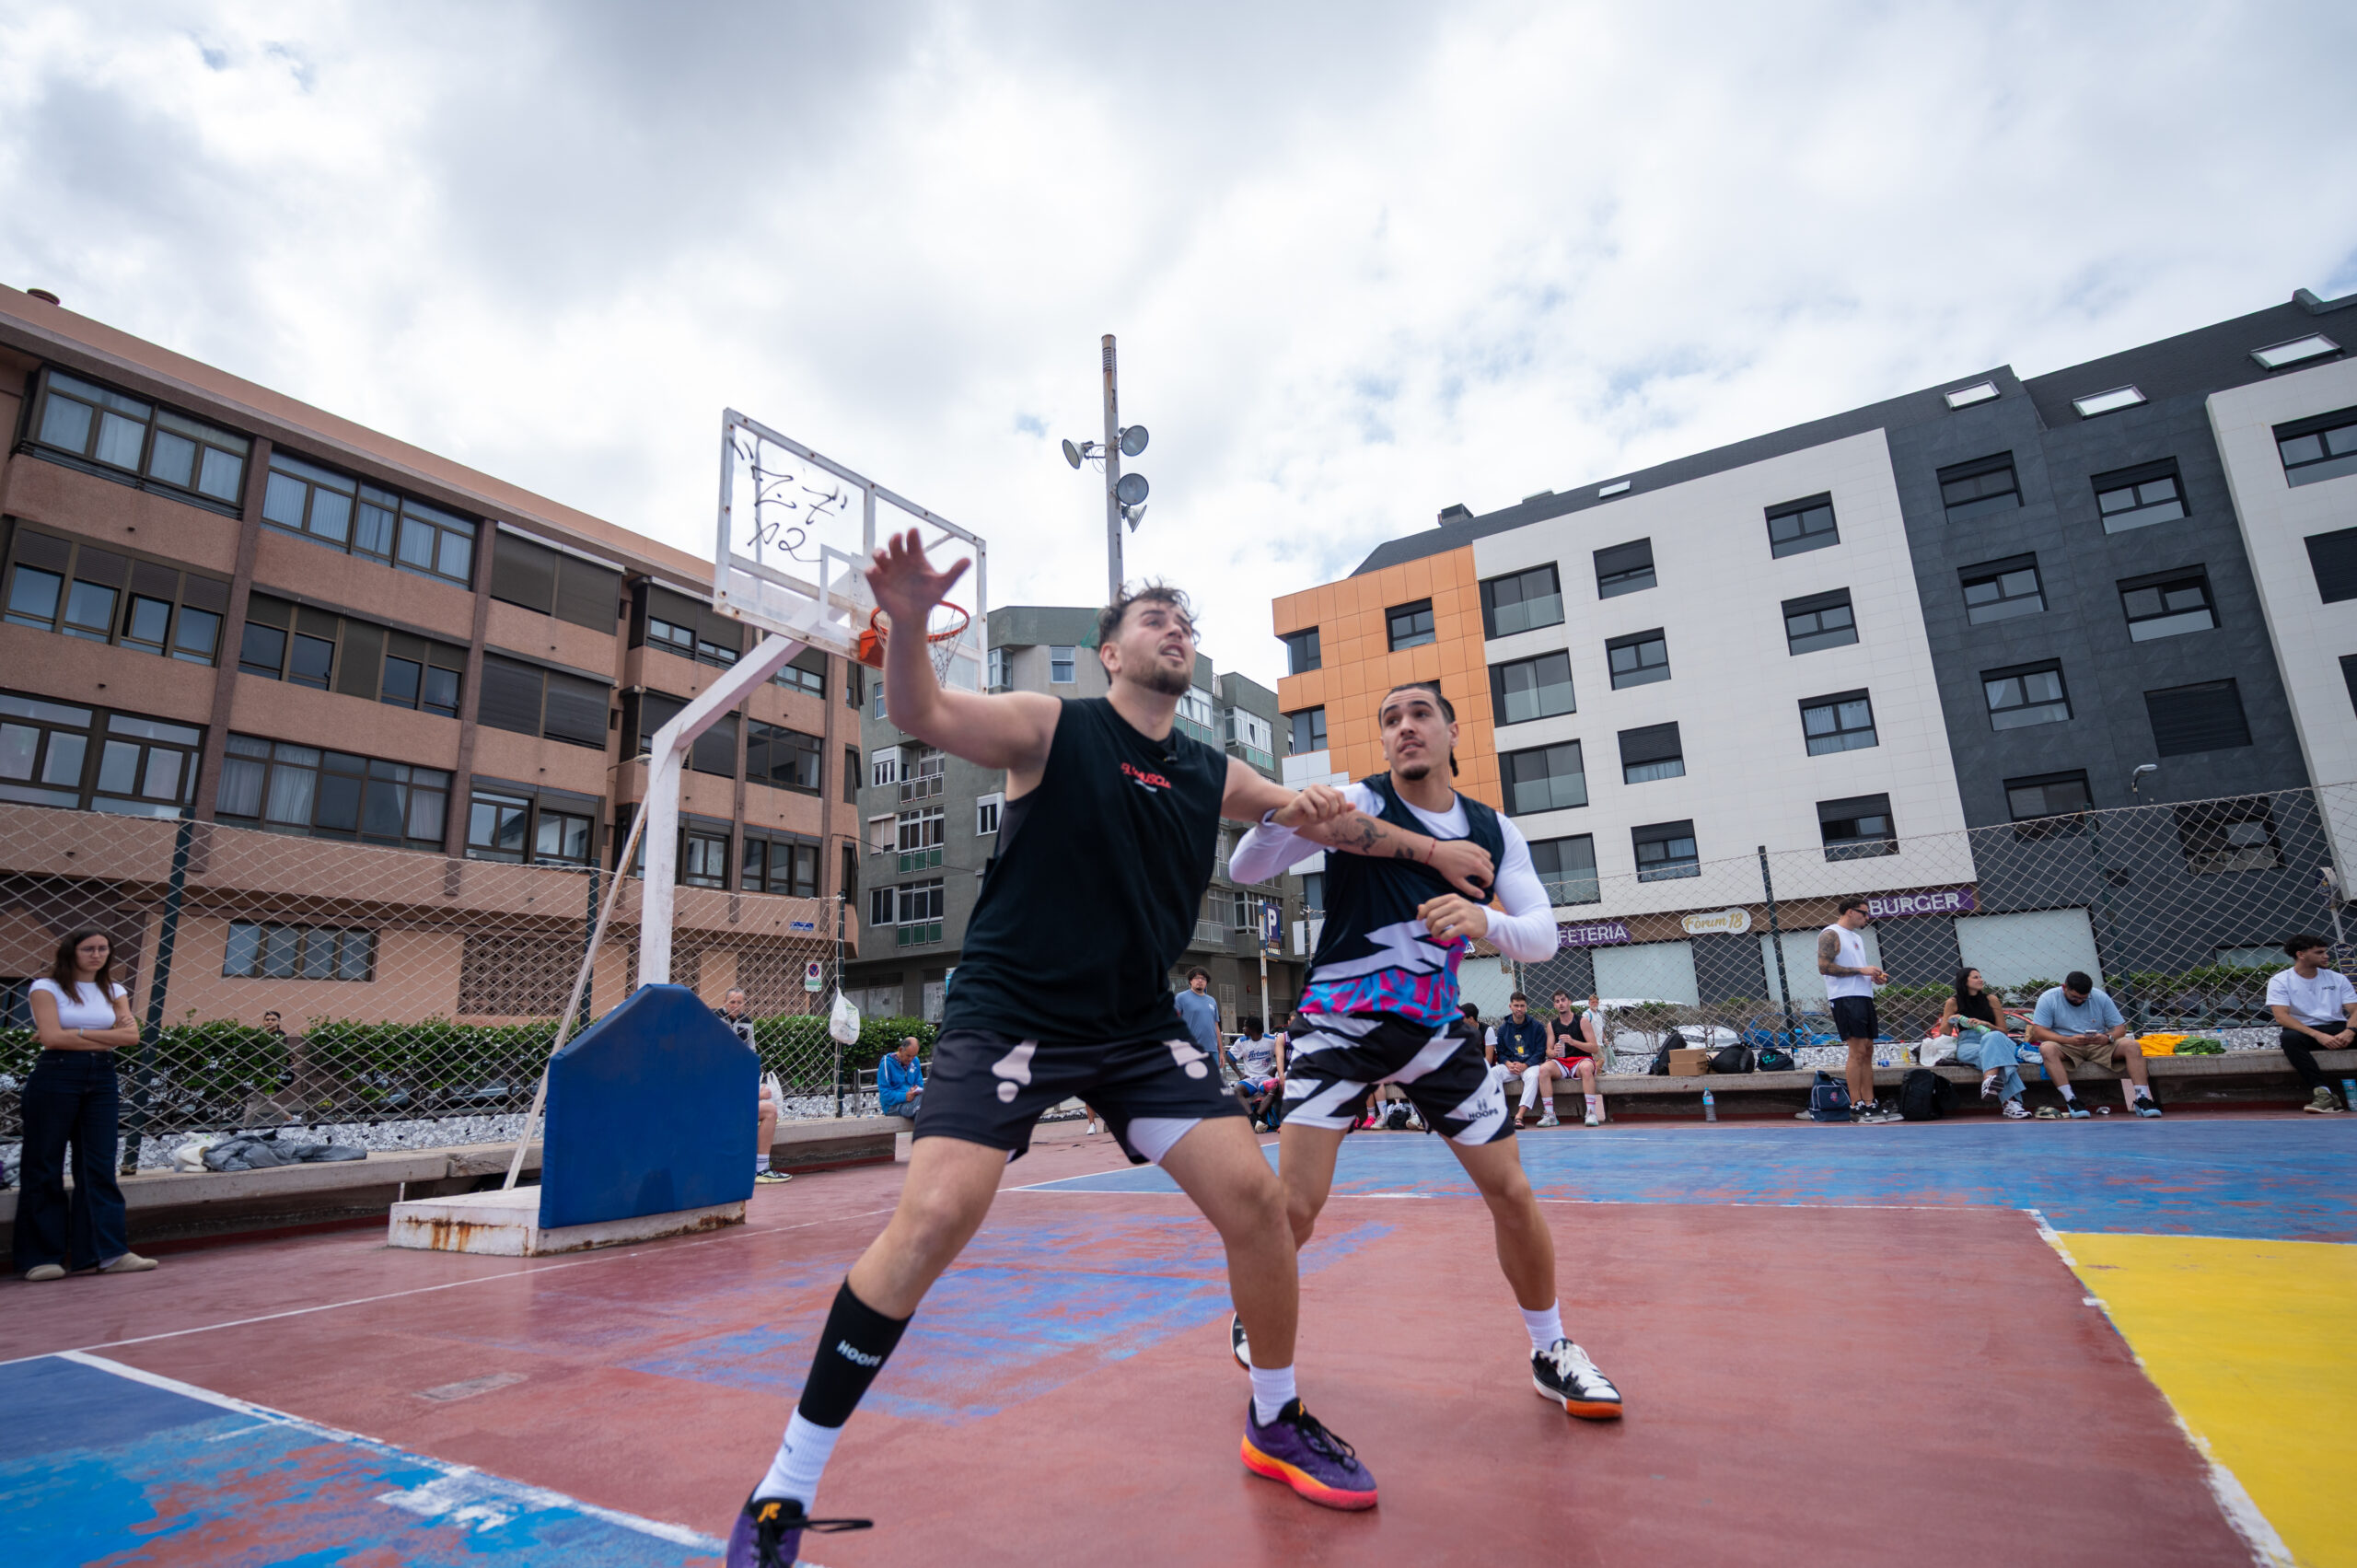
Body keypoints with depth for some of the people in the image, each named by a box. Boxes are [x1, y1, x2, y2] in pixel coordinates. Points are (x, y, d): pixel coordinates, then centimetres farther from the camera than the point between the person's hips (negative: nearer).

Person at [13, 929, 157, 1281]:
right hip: (55, 1077, -3)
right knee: (45, 1167, 2)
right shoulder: (47, 987, 1)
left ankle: (110, 1251, 0)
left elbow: (132, 1035, 1)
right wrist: (106, 1037, -5)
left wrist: (76, 1033, -7)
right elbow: (52, 1037, -11)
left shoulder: (113, 991, 13)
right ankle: (41, 1256, 11)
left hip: (101, 1079, 4)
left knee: (100, 1166, 1)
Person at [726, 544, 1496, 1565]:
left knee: (1253, 1195, -3)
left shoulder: (1212, 775, 7)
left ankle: (1276, 1424, 24)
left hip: (1138, 1028, 5)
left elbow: (1318, 817, 22)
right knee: (933, 1219, -20)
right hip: (1007, 1016, -4)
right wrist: (906, 625, -42)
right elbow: (921, 714, -23)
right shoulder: (1055, 727, -7)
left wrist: (1427, 848, 7)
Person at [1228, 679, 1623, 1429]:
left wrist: (1486, 920, -25)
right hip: (1343, 1022, -4)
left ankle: (1551, 1351, 30)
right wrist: (1284, 813, -37)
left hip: (1435, 1025, 4)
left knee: (1512, 1193, 5)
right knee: (1295, 1203, -9)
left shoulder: (1494, 831, 5)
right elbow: (1246, 869, -15)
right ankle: (1252, 1323, 22)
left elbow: (1543, 936, -2)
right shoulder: (1361, 803, -8)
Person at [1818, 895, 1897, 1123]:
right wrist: (1861, 970, -16)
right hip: (1846, 999, -9)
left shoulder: (1857, 938, 22)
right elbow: (1824, 967, -17)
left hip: (1864, 997, 9)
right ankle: (1856, 1107, -8)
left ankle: (1869, 1104, 10)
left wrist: (1874, 976, 8)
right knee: (1857, 1051, -11)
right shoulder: (1830, 934, -7)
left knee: (1867, 1051, 7)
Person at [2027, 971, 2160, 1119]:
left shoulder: (2100, 997, 4)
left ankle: (2142, 1099, -24)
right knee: (2047, 1048, -37)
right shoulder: (2048, 999, -6)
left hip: (2099, 1046, 3)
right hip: (2066, 1047, -3)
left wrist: (2108, 1038, -19)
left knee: (2132, 1046, -23)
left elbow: (2120, 1028, 5)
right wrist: (2069, 1040, -27)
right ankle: (2071, 1100, -39)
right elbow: (2038, 1032, -12)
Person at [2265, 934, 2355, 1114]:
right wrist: (2318, 1035, -25)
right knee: (2289, 1038, -38)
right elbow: (2281, 1017, -12)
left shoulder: (2337, 979, 11)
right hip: (2304, 1031, -3)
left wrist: (2350, 1031, -22)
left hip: (2336, 1029, 3)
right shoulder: (2280, 981, -1)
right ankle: (2322, 1091, -44)